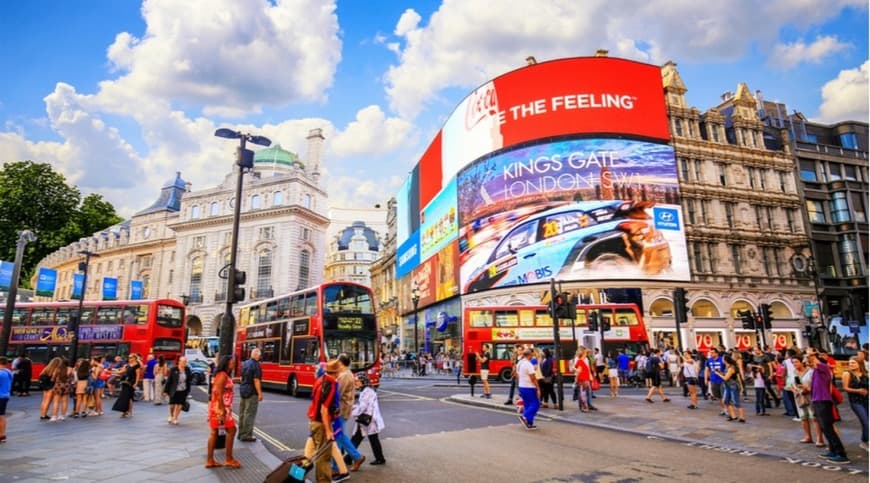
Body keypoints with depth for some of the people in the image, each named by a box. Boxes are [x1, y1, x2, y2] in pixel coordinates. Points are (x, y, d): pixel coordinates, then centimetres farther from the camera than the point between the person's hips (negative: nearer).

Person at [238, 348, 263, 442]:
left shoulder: (245, 363, 8)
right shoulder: (256, 365, -17)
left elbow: (241, 377, 15)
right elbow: (256, 380, -20)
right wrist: (260, 393, -16)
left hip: (243, 390, 9)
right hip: (252, 392, -9)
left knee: (242, 413, 14)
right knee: (249, 414, -2)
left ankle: (241, 433, 23)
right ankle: (246, 435, 2)